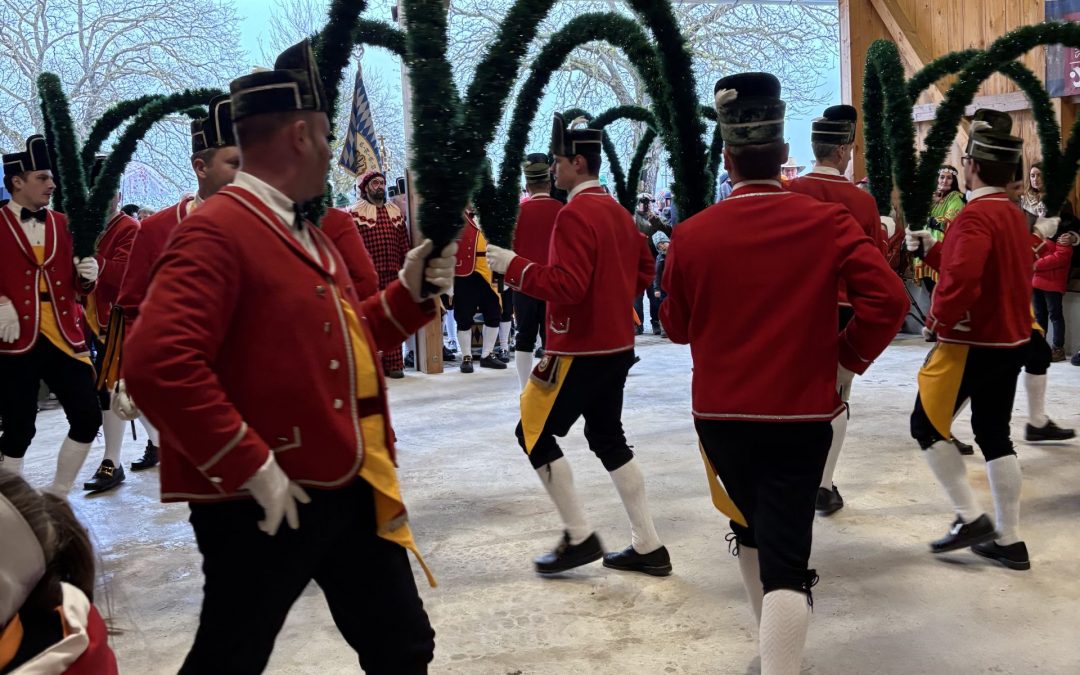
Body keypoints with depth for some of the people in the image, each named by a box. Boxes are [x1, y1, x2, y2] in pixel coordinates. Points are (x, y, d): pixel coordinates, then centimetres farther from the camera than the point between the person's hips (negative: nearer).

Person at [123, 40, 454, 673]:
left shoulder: (308, 235, 14)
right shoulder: (215, 230, -17)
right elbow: (159, 362, -28)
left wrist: (411, 291, 7)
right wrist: (251, 467, -25)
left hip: (351, 489, 9)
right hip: (263, 504, -8)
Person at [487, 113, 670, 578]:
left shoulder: (574, 214, -17)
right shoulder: (618, 212, 12)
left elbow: (567, 286, -25)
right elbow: (643, 271, 21)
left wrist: (514, 266, -17)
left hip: (579, 350, -9)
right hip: (617, 346, 9)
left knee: (534, 433, 3)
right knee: (608, 438, 15)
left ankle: (580, 537, 7)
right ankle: (648, 547, 18)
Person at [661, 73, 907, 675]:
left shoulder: (692, 235, -6)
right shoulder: (827, 222, -8)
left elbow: (676, 326, 6)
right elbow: (889, 301, -15)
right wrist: (847, 359, -2)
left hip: (720, 412, 3)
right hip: (801, 413, -2)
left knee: (752, 528, 24)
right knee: (787, 553, 0)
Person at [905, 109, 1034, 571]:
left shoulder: (974, 216, -19)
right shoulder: (1014, 214, 10)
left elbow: (962, 280, -30)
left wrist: (938, 319, -15)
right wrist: (931, 249, 14)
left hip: (971, 344, -9)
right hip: (1011, 343, 9)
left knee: (927, 426, 4)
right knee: (995, 434, 14)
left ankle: (971, 519, 5)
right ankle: (1009, 540, 18)